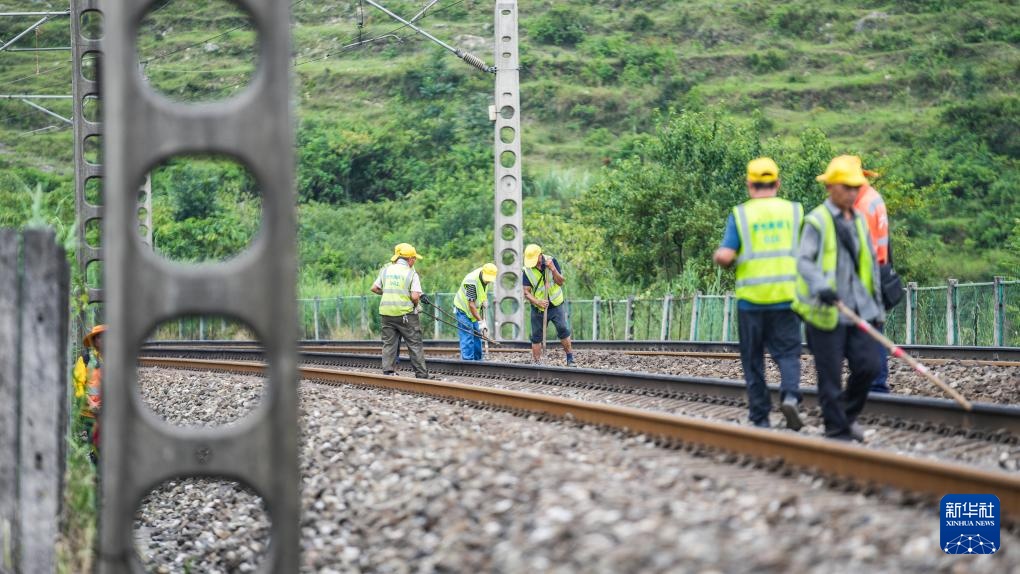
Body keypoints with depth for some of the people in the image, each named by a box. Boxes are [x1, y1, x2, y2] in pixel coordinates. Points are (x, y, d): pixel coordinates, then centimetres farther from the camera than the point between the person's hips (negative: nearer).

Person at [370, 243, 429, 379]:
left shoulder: (386, 270, 6)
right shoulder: (411, 273, -8)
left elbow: (374, 288, 9)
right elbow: (415, 296, -16)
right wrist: (415, 306, 4)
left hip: (386, 312, 4)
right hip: (406, 314, -4)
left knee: (389, 343, 10)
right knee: (415, 344, 4)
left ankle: (388, 372, 7)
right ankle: (421, 374, 5)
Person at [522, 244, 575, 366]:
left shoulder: (551, 261, -7)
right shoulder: (527, 270, -9)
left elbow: (561, 282, -8)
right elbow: (526, 292, -9)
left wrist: (553, 269, -23)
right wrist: (537, 302, -26)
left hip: (556, 305, 0)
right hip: (538, 309, 1)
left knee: (563, 330, -9)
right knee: (536, 337, 4)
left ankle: (570, 359, 2)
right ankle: (537, 363, 12)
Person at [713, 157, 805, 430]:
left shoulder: (740, 214, -2)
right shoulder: (795, 211, 4)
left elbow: (725, 256, -10)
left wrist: (718, 256, 12)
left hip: (751, 298, -1)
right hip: (786, 296, 1)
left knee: (753, 359, 10)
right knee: (788, 353, 6)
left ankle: (760, 416, 11)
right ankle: (790, 395, -20)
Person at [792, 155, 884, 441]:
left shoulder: (859, 221, 16)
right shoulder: (817, 221, -6)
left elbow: (870, 265, 23)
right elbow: (804, 260, -17)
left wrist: (877, 305, 21)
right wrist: (820, 286, -35)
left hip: (858, 309, 6)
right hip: (826, 311, -6)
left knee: (868, 365, -2)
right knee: (831, 377, -2)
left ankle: (848, 414, 22)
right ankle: (837, 431, 8)